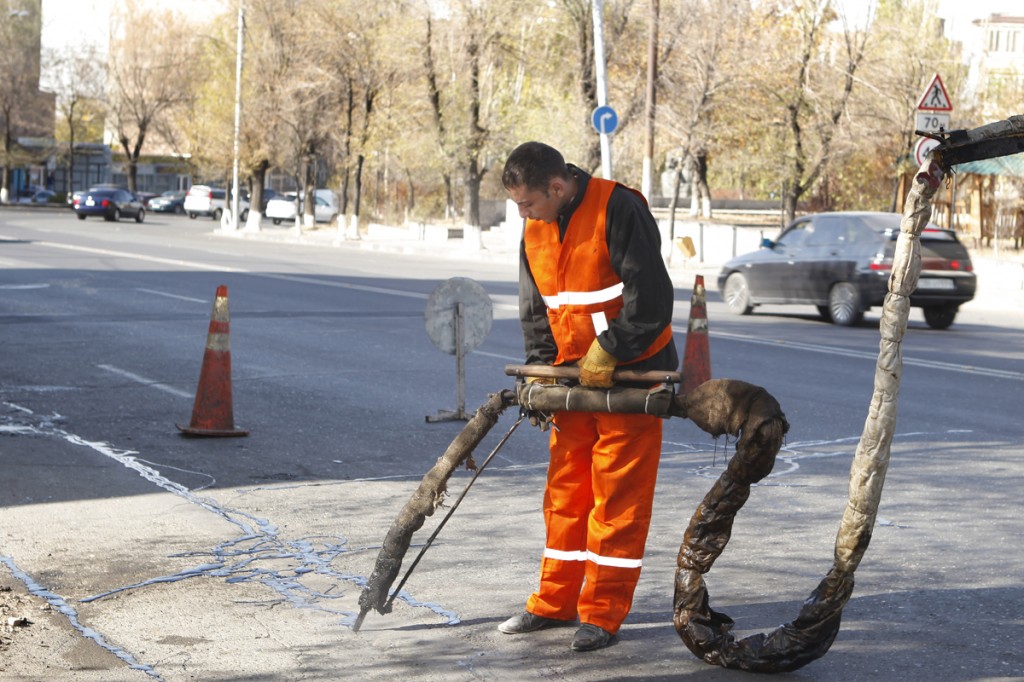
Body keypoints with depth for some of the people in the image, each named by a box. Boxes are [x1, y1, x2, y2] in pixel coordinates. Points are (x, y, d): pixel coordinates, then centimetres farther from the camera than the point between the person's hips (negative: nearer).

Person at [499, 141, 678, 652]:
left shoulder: (619, 209, -18)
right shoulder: (535, 230, 6)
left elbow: (651, 297, -20)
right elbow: (535, 310, 13)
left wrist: (608, 351, -17)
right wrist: (540, 372, 3)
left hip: (634, 373, -7)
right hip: (575, 378, 7)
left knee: (619, 495, -3)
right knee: (565, 490, 10)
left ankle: (603, 614, 2)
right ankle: (554, 603, 19)